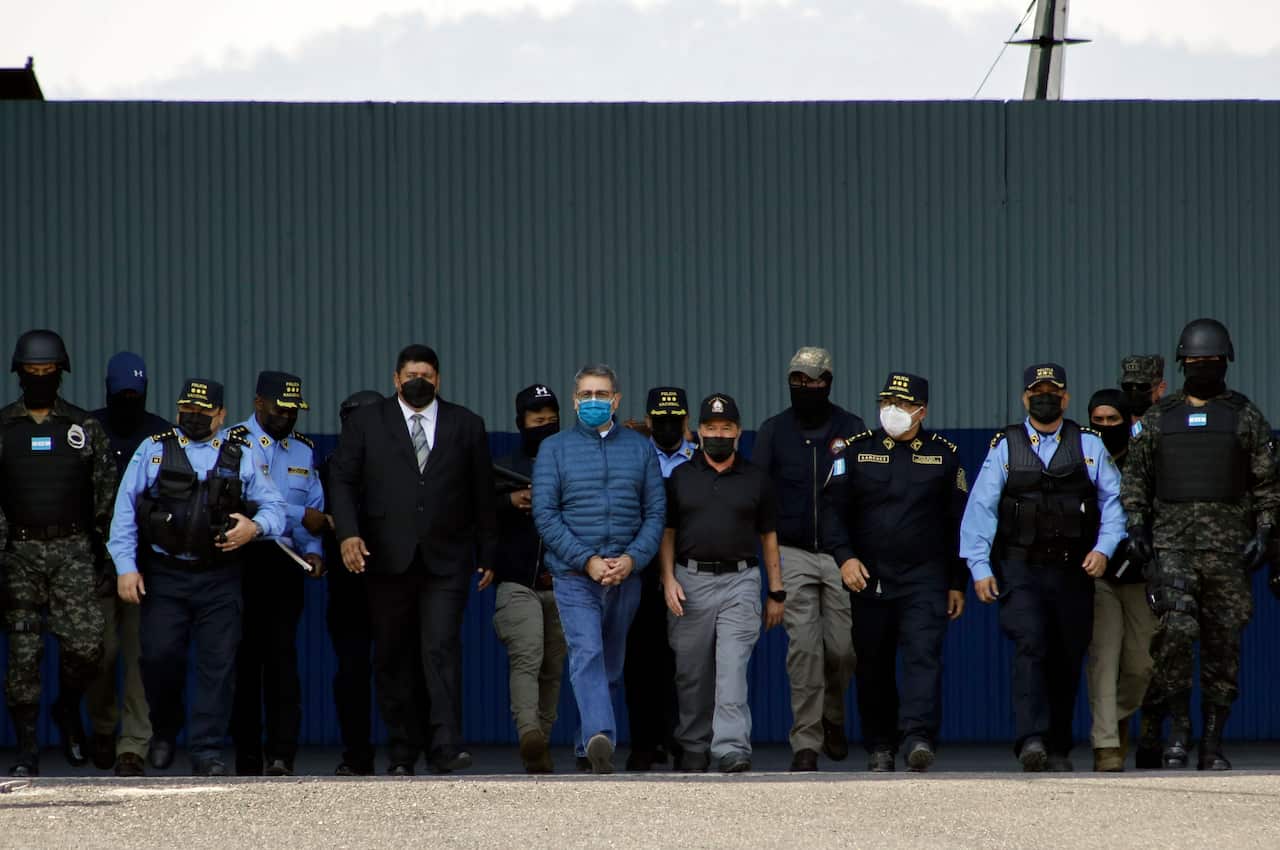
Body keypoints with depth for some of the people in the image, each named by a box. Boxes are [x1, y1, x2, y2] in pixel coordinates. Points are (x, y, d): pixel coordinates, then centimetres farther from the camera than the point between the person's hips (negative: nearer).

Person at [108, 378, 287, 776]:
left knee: (218, 664, -5)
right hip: (164, 575, 0)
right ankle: (164, 732, 20)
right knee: (160, 657, -6)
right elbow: (125, 510, 5)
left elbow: (274, 507, 7)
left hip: (219, 578, 0)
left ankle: (207, 752, 1)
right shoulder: (153, 450, 9)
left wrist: (254, 527, -15)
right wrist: (125, 567, -3)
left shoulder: (243, 455, 10)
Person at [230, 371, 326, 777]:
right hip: (243, 560, -3)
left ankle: (282, 754, -11)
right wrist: (300, 516, -12)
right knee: (246, 657, -1)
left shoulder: (304, 449, 18)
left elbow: (316, 509, 17)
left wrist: (314, 549, 0)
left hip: (286, 562, 3)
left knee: (283, 656, -6)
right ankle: (247, 757, 4)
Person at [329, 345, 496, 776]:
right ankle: (401, 753, 11)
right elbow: (342, 480, 3)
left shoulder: (466, 425, 10)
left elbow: (483, 493, 12)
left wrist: (487, 554, 11)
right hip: (389, 559, 1)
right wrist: (348, 533, -13)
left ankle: (445, 747, -18)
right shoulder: (365, 422, 7)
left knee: (443, 647, -14)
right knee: (392, 656, 4)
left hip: (447, 560, -1)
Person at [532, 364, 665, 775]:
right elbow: (545, 513, -3)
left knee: (611, 664, 10)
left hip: (625, 576, 3)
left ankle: (586, 747, 24)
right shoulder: (555, 448, 4)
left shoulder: (639, 448, 10)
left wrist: (632, 558, -10)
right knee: (587, 655, -21)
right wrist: (586, 561, -12)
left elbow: (655, 512, 7)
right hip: (574, 577, -3)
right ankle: (601, 738, -36)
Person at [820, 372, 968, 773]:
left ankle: (918, 737, -26)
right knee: (873, 666, 6)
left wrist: (957, 582, 7)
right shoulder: (857, 450, 7)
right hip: (869, 578, 2)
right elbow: (833, 507, 3)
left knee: (923, 654, -17)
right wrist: (844, 556, -12)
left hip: (925, 579, -2)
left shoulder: (943, 454, 7)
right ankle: (879, 747, 16)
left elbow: (958, 521, 10)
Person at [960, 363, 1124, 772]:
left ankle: (1058, 750, 16)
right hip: (1021, 568, -2)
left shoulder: (1089, 446, 9)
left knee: (1067, 660, 4)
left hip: (1073, 570, 2)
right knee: (1030, 647, -19)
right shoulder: (1005, 447, 7)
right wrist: (979, 567, -5)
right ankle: (1031, 740, -28)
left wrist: (1104, 547, -8)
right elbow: (980, 508, 3)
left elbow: (1114, 500, 7)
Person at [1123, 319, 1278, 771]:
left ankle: (1212, 745, 7)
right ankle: (1177, 725, -6)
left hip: (1228, 546, 0)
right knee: (1176, 630, -18)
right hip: (1171, 543, 0)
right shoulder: (1157, 418, 11)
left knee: (1223, 643, 1)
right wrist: (1136, 527, 1)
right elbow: (1135, 478, 13)